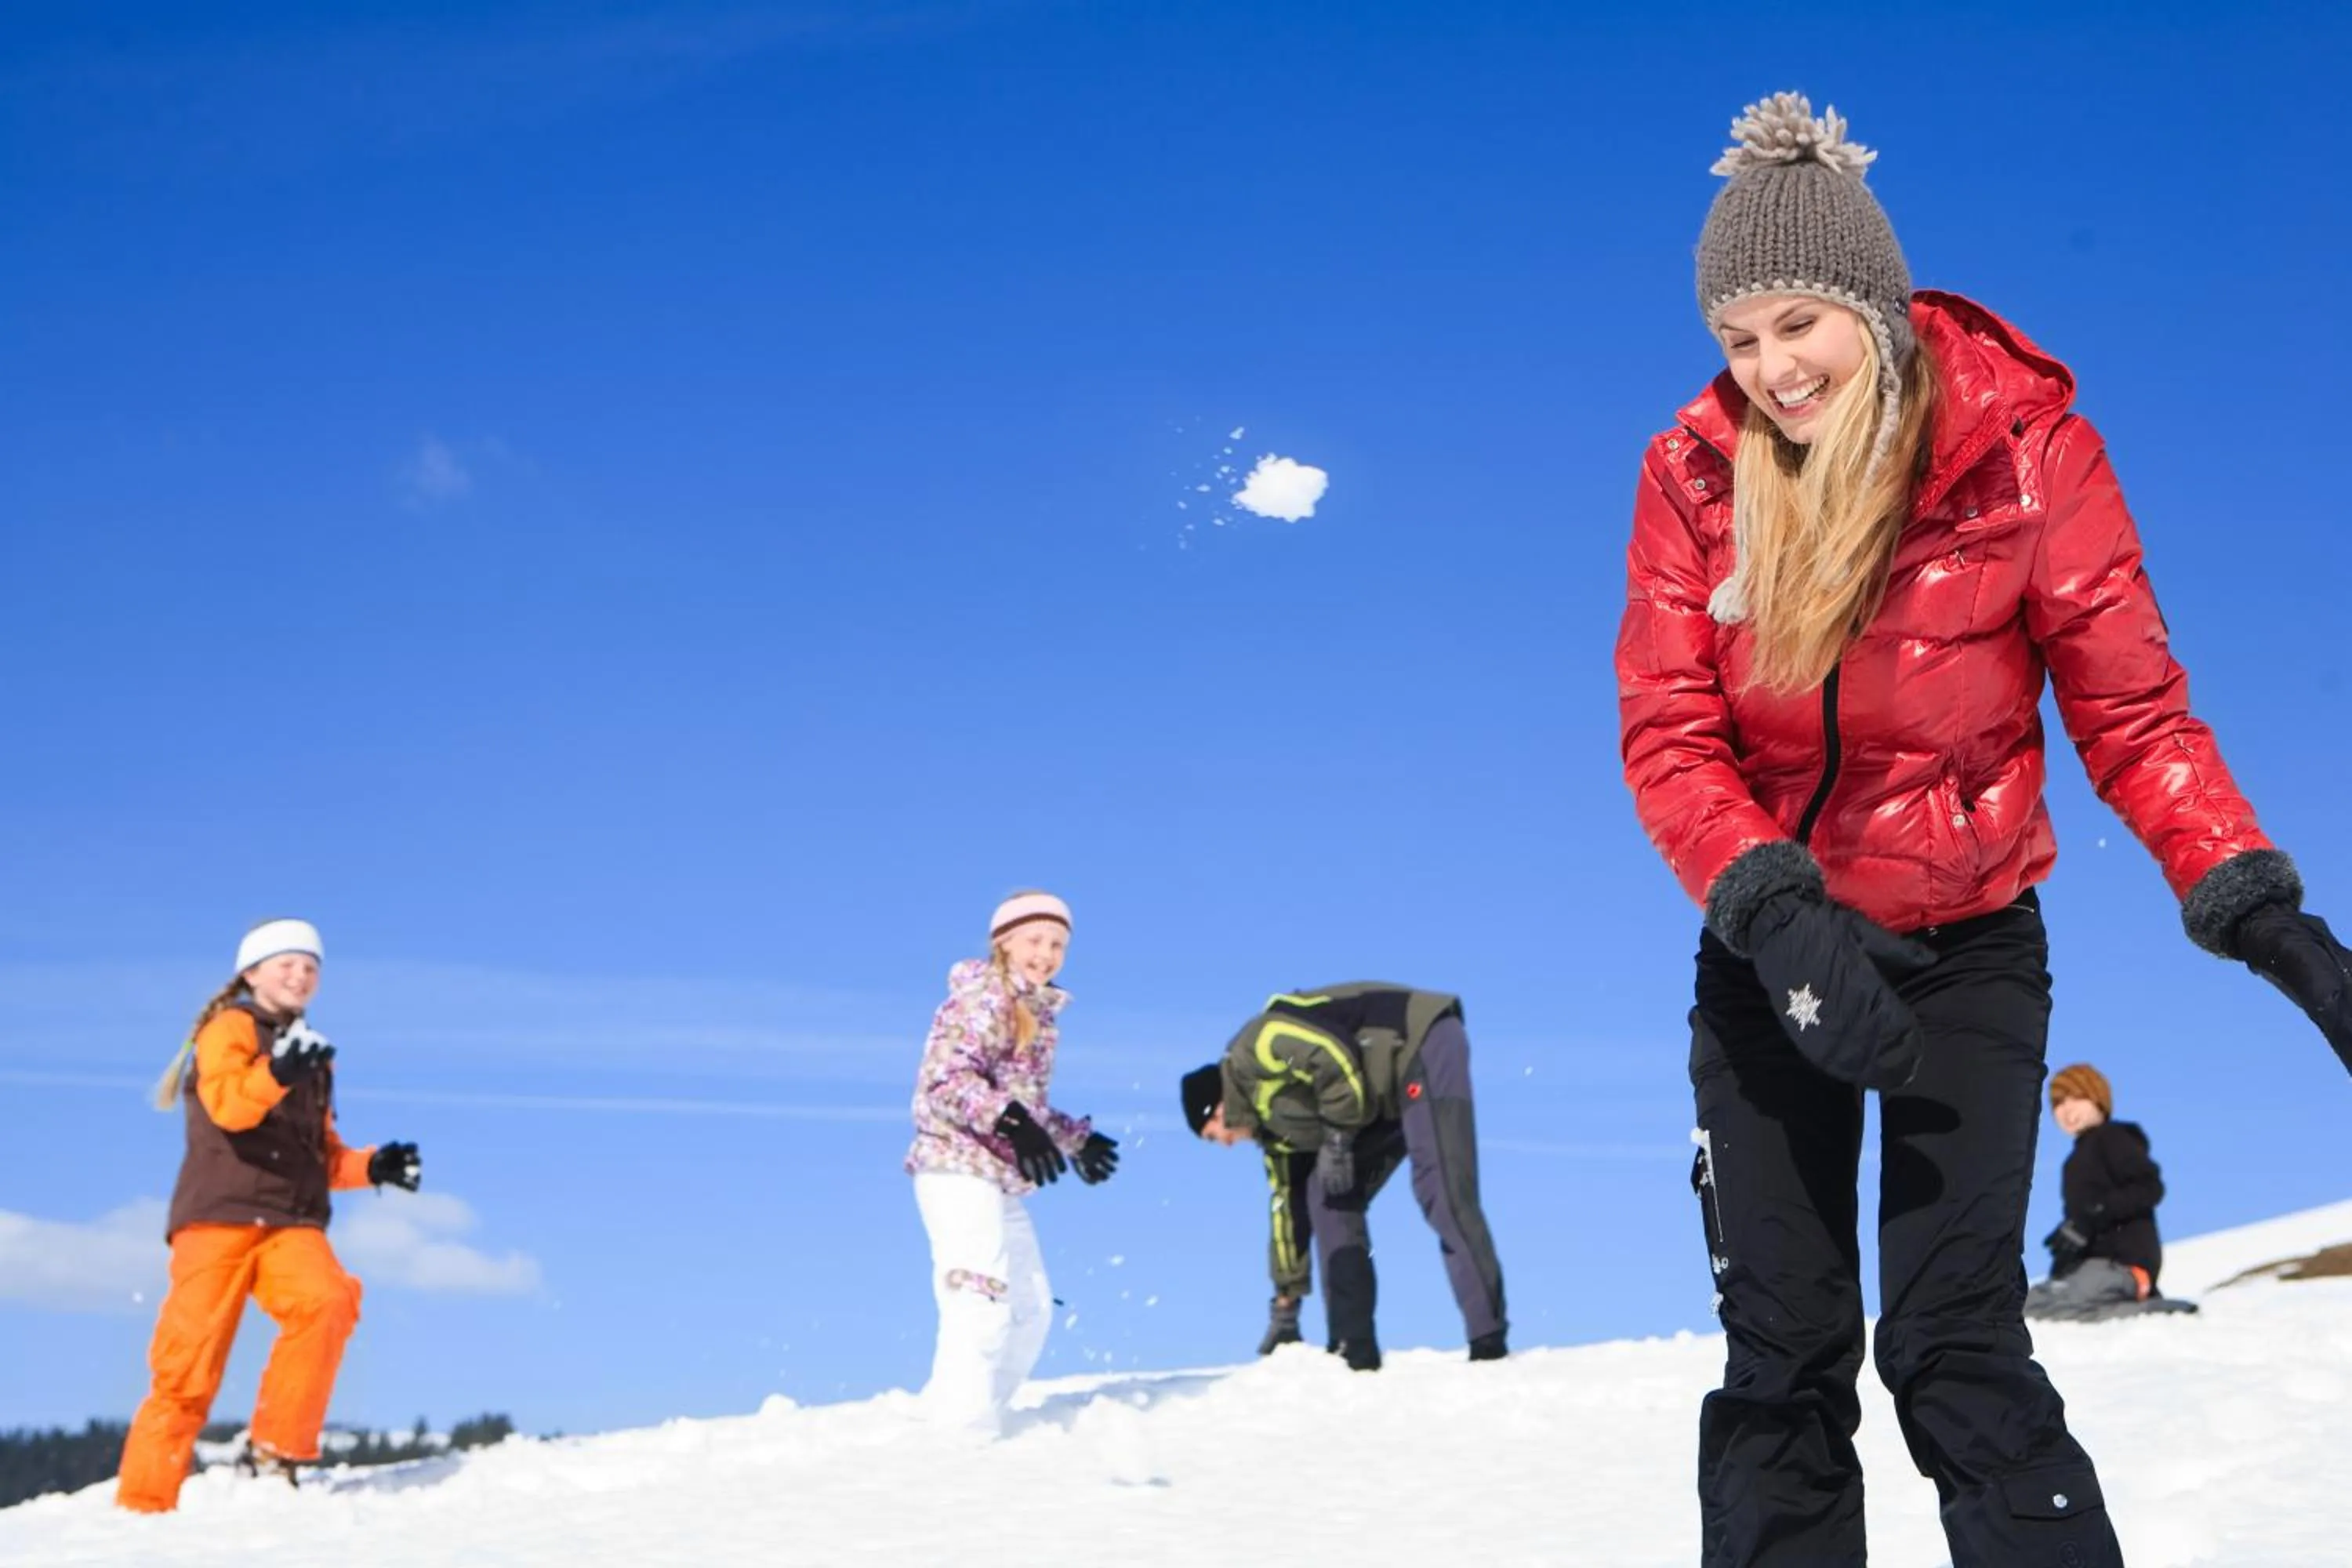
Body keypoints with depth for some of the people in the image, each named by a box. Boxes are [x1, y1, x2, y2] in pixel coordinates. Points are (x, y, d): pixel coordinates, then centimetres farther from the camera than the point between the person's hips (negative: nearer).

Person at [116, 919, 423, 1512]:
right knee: (190, 1367, -9)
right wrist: (275, 1074, -39)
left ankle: (277, 1450, -19)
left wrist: (372, 1167, 9)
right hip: (221, 1217, -5)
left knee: (328, 1302, -26)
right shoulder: (230, 1029, 3)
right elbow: (226, 1104, -19)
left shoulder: (312, 1056, 25)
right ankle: (143, 1504, 1)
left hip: (292, 1224, 5)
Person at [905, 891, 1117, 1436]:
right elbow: (946, 1078, -21)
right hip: (959, 1170, -10)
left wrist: (1075, 1139, 33)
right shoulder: (981, 997, -8)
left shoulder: (1039, 1014, 17)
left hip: (1002, 1180, 10)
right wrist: (1009, 1121, -34)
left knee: (1031, 1312, 13)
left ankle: (950, 1420, 18)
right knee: (981, 1307, -18)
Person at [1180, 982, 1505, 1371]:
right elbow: (1289, 1207, 22)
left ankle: (1489, 1346, -19)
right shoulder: (1275, 1126, 17)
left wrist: (1337, 1141, -16)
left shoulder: (1249, 1054, -9)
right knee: (1330, 1201, 6)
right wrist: (1285, 1306, 26)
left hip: (1424, 1046, -10)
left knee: (1443, 1197, -19)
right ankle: (1354, 1350, 5)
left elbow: (1332, 1055, -23)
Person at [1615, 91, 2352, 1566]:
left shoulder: (2019, 442, -13)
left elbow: (2132, 708, -10)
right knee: (1783, 1360, 5)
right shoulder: (1698, 473, -8)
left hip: (1967, 948, -2)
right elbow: (1668, 735, -10)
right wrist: (1776, 909, -27)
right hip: (1769, 958, 2)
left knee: (1954, 1346, -12)